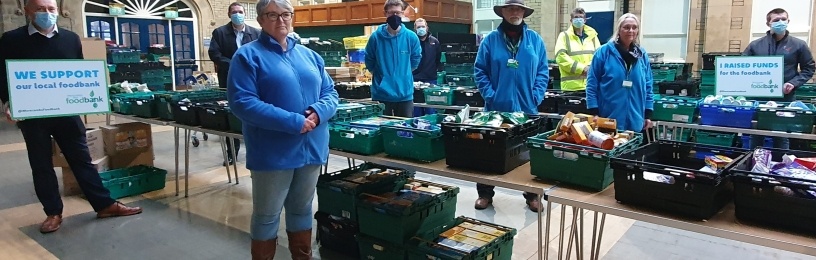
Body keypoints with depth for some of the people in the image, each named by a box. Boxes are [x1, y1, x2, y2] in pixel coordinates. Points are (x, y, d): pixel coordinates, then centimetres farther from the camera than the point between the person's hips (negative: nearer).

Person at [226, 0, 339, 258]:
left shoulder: (309, 55, 12)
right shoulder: (248, 55, -6)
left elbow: (330, 92, 12)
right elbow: (242, 102, -17)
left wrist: (318, 112, -12)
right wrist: (293, 122, -22)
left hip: (311, 148, 6)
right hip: (273, 152, -5)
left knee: (302, 209, 20)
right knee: (266, 215, 9)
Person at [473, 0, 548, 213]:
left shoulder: (535, 40, 6)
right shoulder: (491, 40, 2)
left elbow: (543, 72, 6)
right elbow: (479, 71, 1)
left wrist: (535, 97, -5)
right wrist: (489, 95, -9)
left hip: (526, 108, 1)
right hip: (497, 108, -1)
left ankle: (532, 195, 21)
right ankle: (485, 193, 19)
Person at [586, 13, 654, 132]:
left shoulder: (642, 55, 8)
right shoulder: (604, 51, -5)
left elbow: (648, 86, 12)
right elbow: (592, 83, -6)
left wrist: (648, 114, 8)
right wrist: (594, 112, -10)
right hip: (608, 119, -4)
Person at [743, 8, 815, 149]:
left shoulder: (798, 45, 2)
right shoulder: (755, 45, 3)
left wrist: (793, 83, -8)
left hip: (785, 98, -1)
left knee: (782, 137, 7)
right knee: (756, 135, 9)